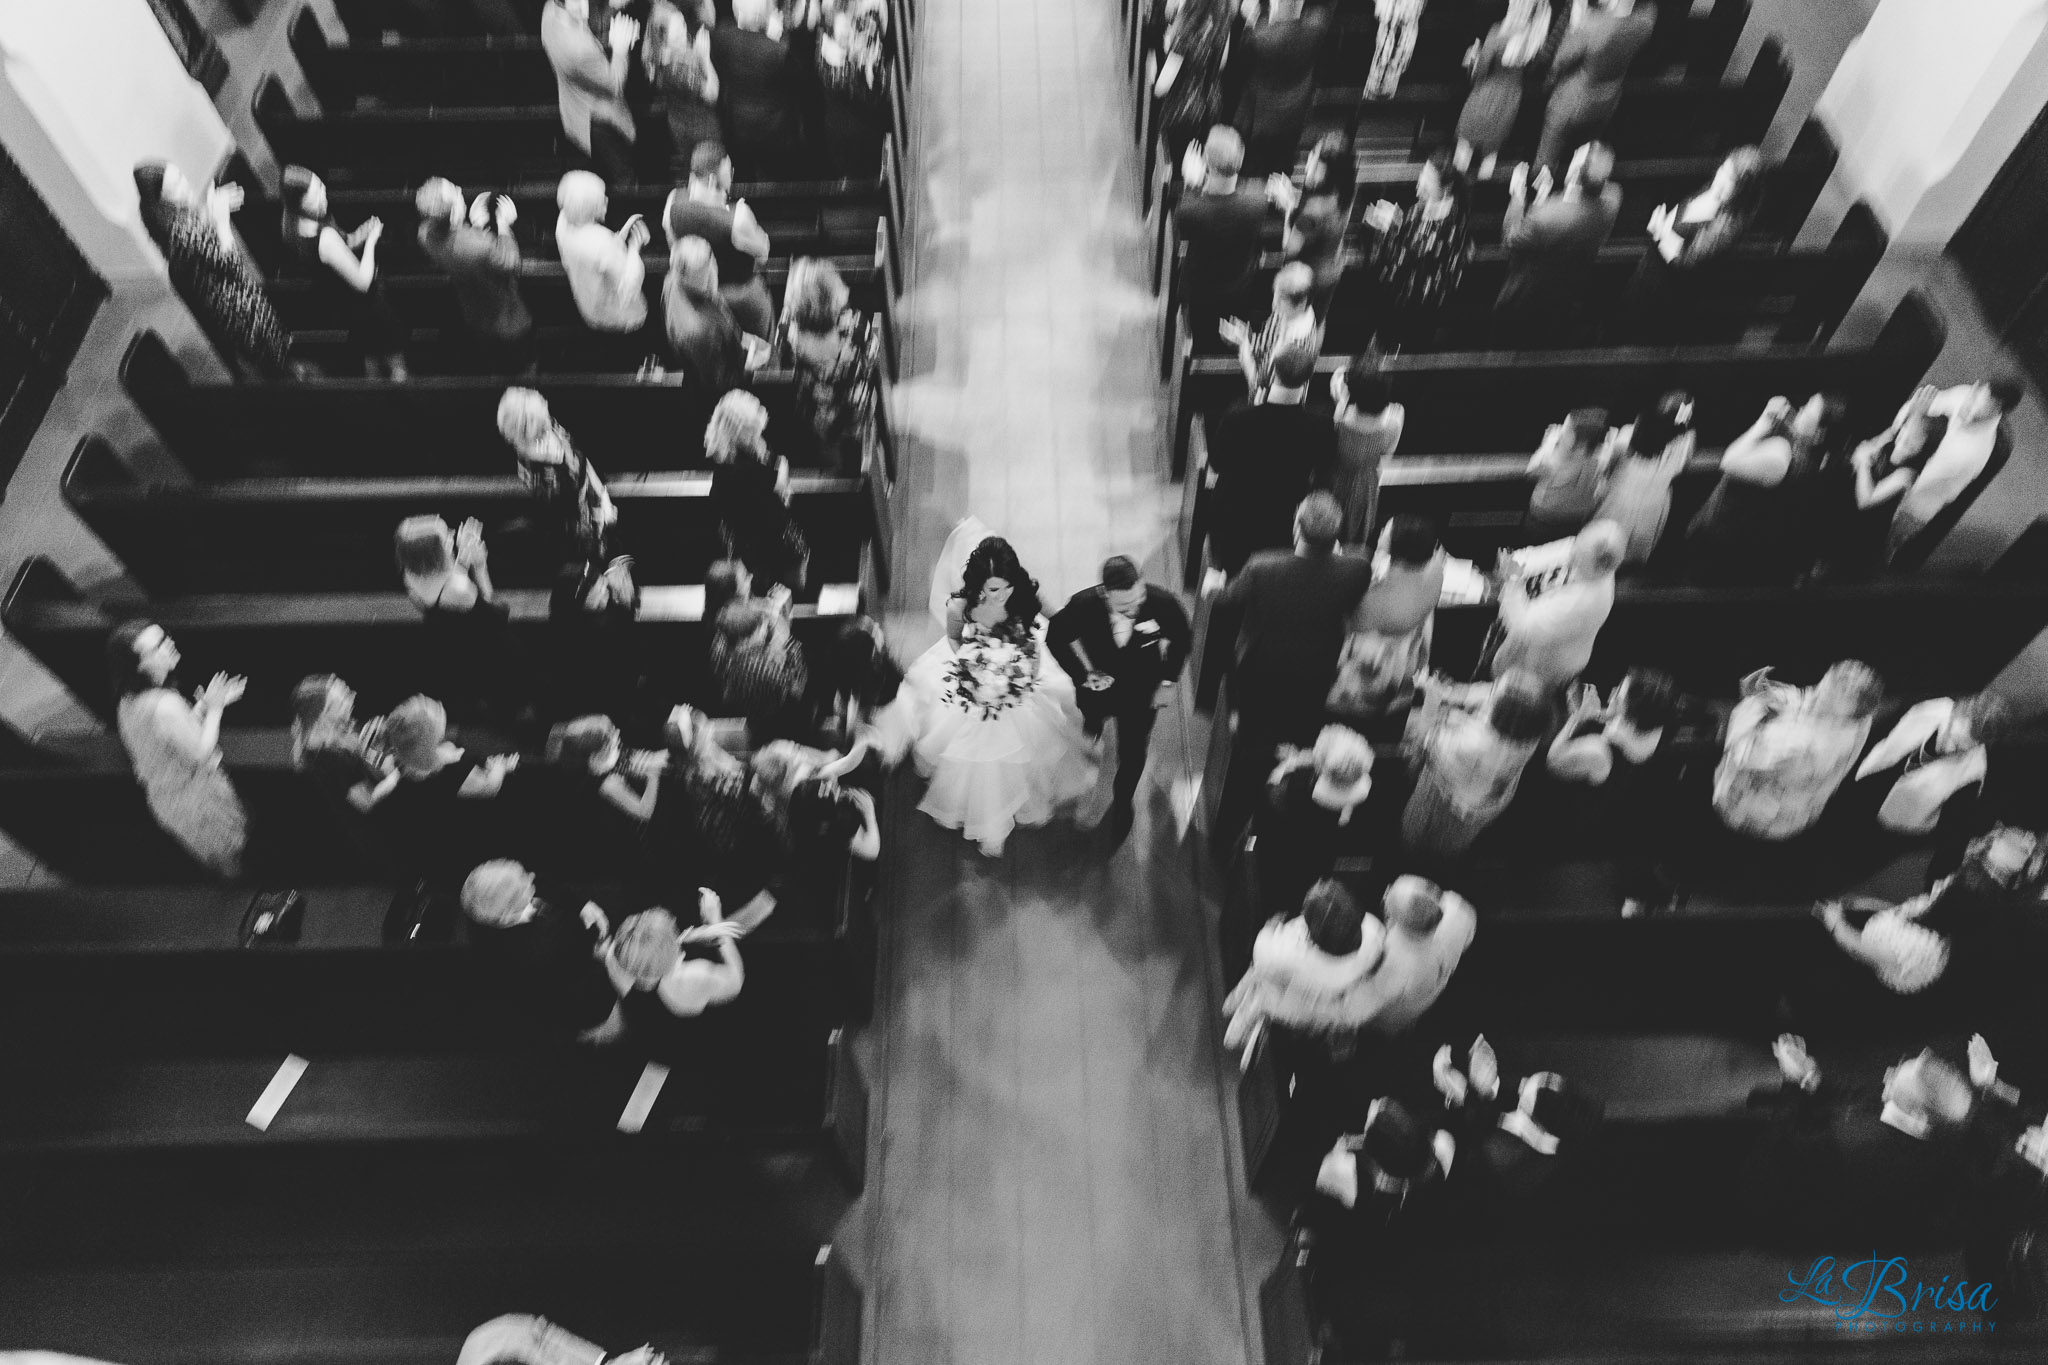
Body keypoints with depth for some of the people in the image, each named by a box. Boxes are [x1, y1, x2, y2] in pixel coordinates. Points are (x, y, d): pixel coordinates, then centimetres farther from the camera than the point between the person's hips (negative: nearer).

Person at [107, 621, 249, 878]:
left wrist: (203, 705, -3)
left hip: (163, 797, 9)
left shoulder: (129, 698, -5)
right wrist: (213, 708, -19)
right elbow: (199, 755, -25)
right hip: (194, 805, -9)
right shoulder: (165, 706, -35)